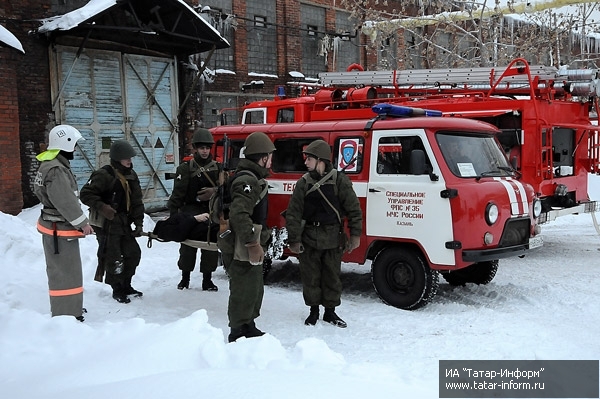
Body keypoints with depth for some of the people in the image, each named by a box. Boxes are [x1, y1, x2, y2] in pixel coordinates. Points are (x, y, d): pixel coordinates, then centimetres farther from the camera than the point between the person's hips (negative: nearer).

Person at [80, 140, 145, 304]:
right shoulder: (104, 175, -16)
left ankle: (126, 286, 30)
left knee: (134, 253, 12)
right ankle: (117, 291, 16)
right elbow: (86, 194, -17)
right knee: (114, 257, -2)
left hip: (123, 223, 8)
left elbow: (137, 201, 10)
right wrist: (102, 207, -28)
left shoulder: (131, 176, 8)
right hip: (106, 223, -8)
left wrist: (138, 223, 2)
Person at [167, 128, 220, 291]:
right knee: (188, 247, 4)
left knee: (211, 247, 4)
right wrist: (173, 213, -9)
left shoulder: (218, 168, 10)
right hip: (191, 213, -2)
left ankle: (207, 280, 15)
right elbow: (178, 193, -4)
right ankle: (185, 278, 20)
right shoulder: (185, 169, 1)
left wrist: (214, 191, -16)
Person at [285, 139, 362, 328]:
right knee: (310, 276, 7)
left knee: (332, 276, 8)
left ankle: (330, 311, 24)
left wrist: (355, 235, -4)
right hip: (309, 238, 1)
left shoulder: (340, 180, -4)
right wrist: (294, 240, -4)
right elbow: (293, 214, 0)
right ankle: (314, 310, 24)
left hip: (333, 239, -1)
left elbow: (354, 210, -1)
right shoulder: (303, 183, 0)